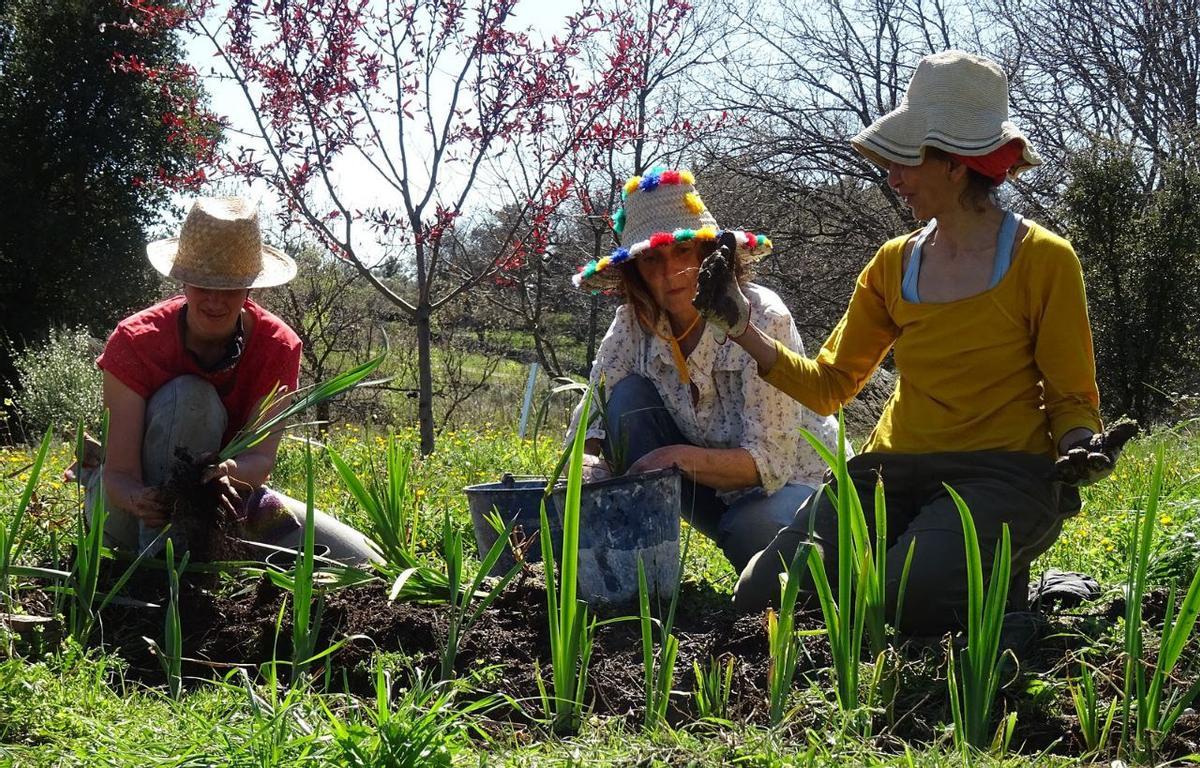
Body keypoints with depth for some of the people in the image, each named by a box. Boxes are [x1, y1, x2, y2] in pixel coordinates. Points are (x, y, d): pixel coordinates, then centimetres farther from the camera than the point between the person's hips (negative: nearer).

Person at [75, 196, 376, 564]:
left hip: (226, 496, 3)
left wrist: (229, 471, -47)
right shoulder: (135, 341, -21)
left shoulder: (278, 346, -14)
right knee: (191, 396, -32)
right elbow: (120, 473, -26)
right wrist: (141, 501, -51)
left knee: (358, 561, -15)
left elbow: (262, 456, -22)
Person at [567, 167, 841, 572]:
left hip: (793, 482, -4)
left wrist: (682, 456, -44)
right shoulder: (635, 323, -10)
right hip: (714, 489, 5)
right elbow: (589, 421, -10)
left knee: (751, 531, -39)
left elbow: (769, 461, -28)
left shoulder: (761, 319, -24)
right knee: (629, 397, -17)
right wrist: (589, 462, -34)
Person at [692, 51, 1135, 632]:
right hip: (894, 471, 4)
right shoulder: (894, 264, 12)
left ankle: (1000, 579, 1)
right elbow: (828, 387, 14)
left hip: (1000, 474, -4)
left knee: (908, 601, -33)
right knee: (762, 598, -17)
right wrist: (740, 325, 4)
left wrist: (1081, 447, -21)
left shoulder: (1042, 259, -2)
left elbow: (1072, 399, 2)